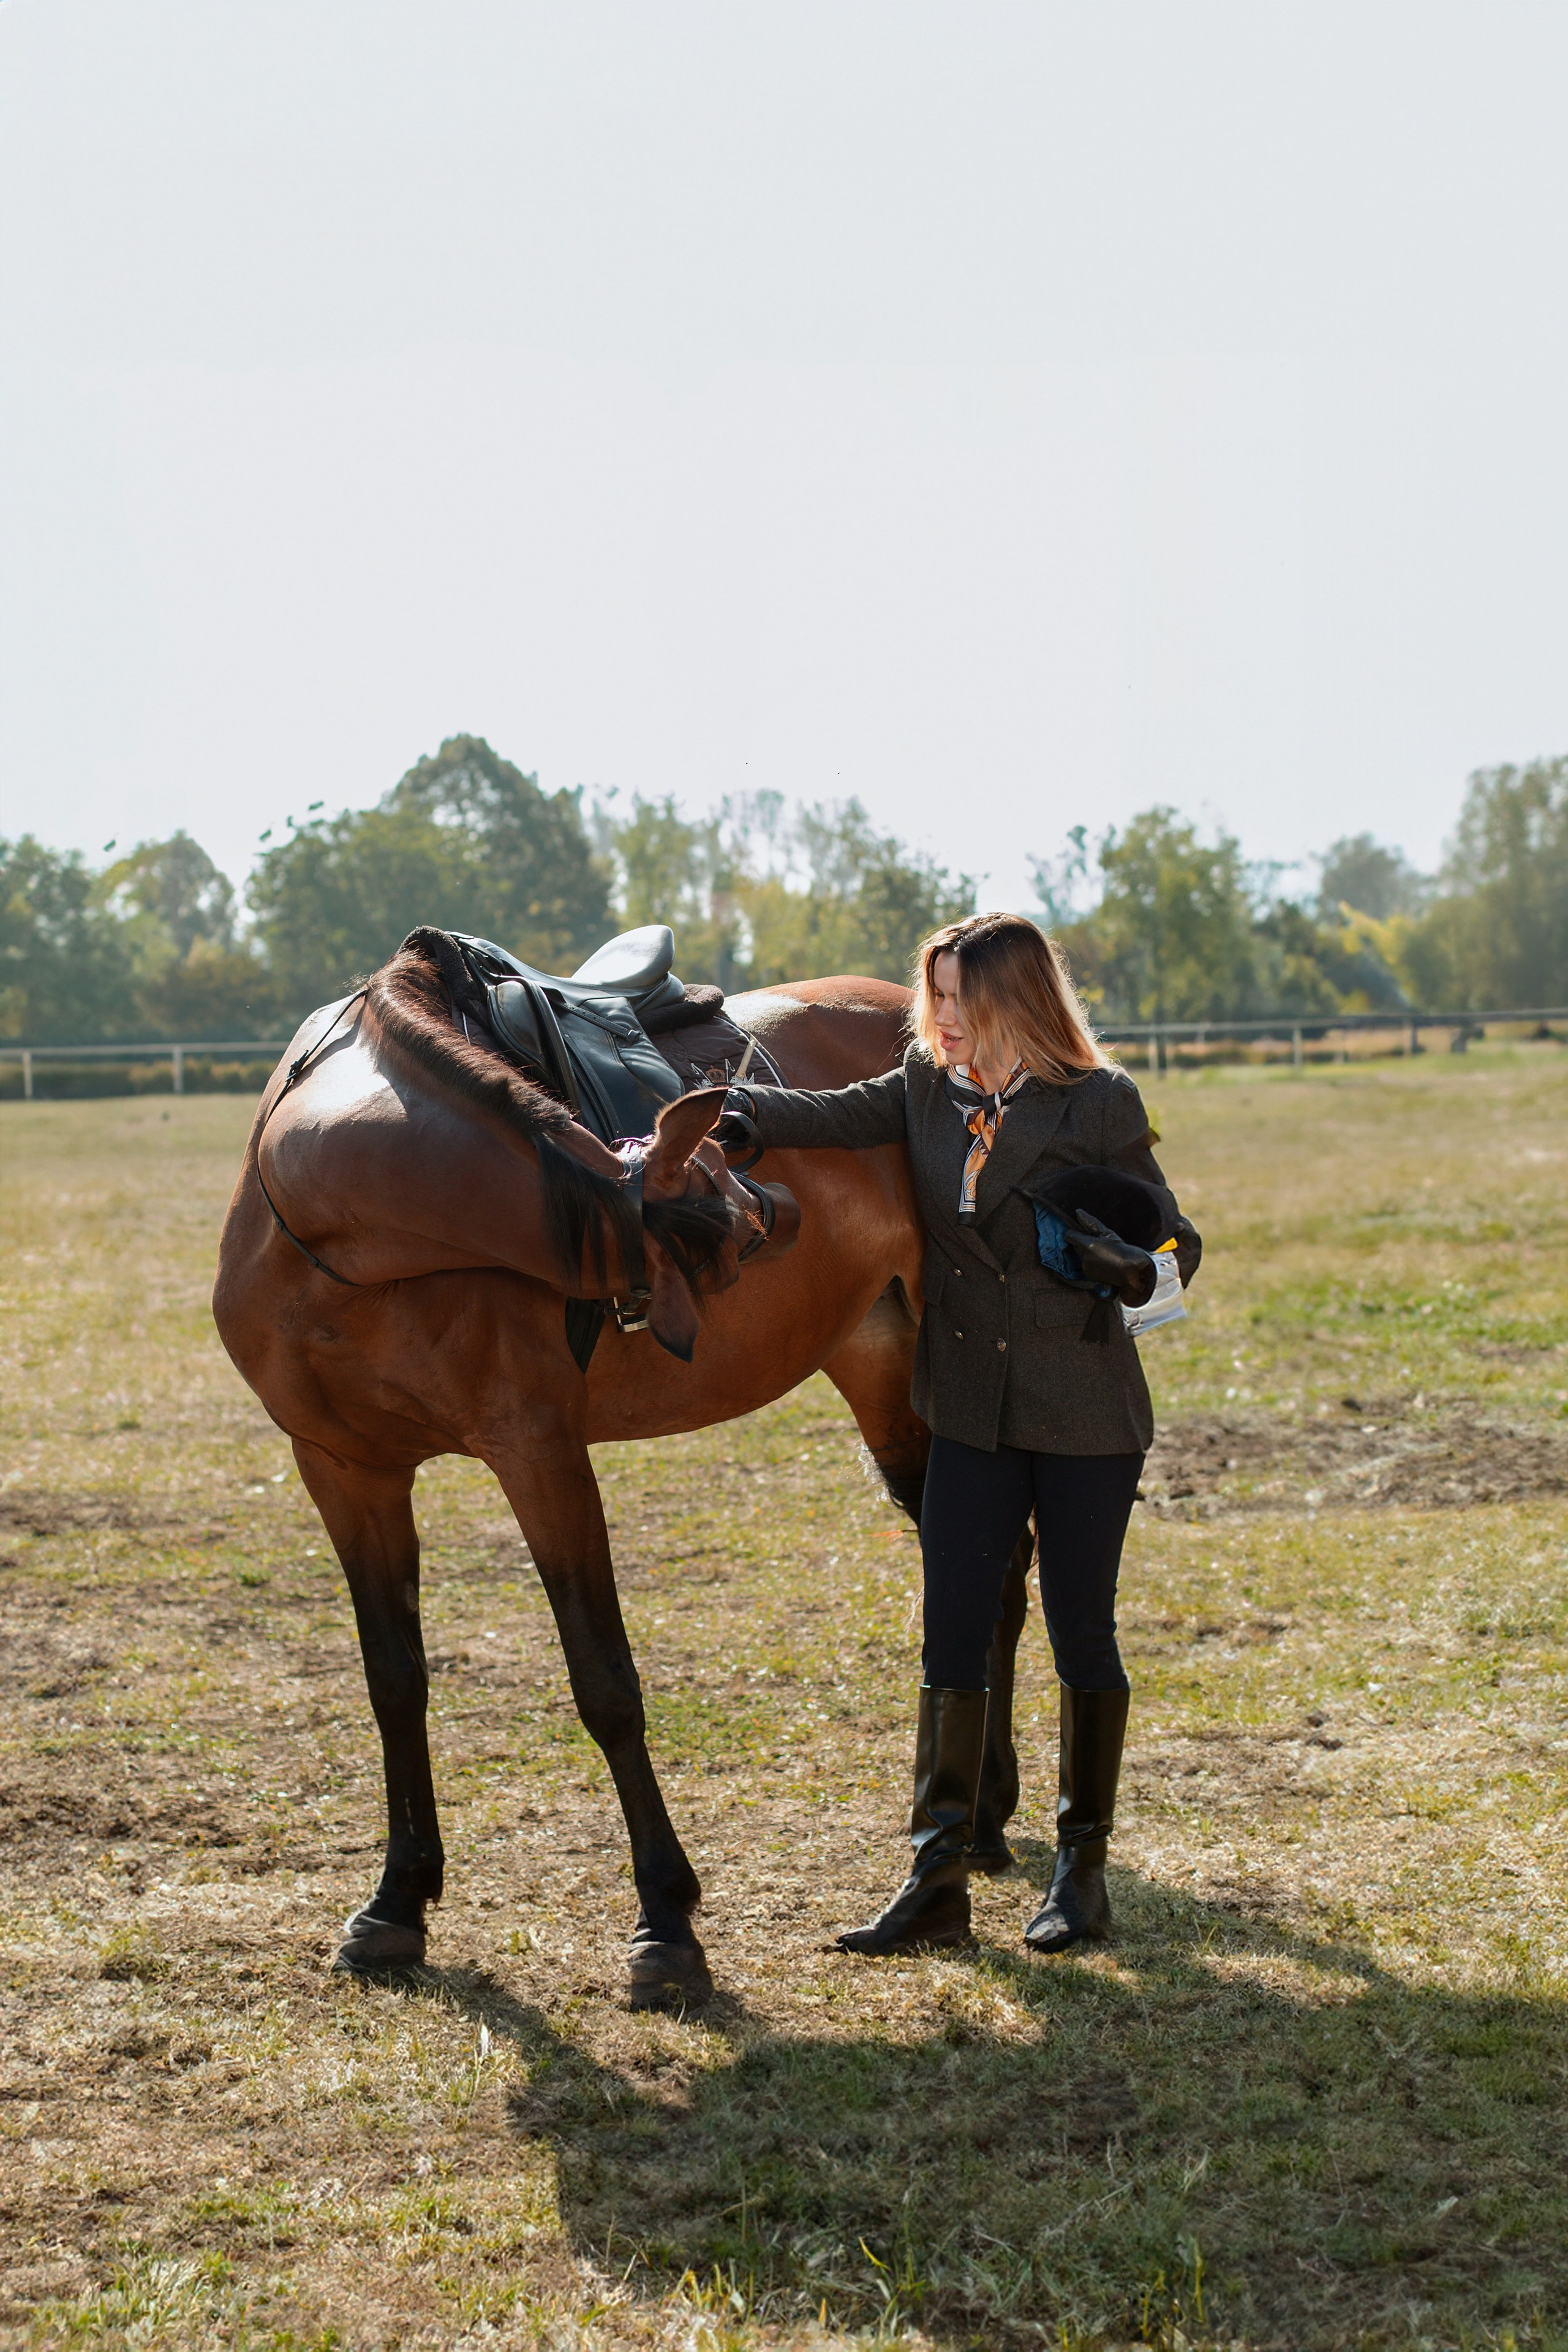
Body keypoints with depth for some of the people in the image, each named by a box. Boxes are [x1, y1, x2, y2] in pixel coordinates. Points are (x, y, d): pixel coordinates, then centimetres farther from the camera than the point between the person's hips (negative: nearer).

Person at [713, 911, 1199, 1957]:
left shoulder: (1100, 1107, -8)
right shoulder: (930, 1089, 4)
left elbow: (1168, 1250, -4)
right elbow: (835, 1115, -9)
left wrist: (1120, 1262, -26)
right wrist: (729, 1112, -26)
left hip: (1085, 1417, -4)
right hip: (971, 1416, 4)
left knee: (1082, 1633, 6)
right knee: (952, 1637, 0)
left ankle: (1083, 1867, 20)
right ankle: (938, 1881, 3)